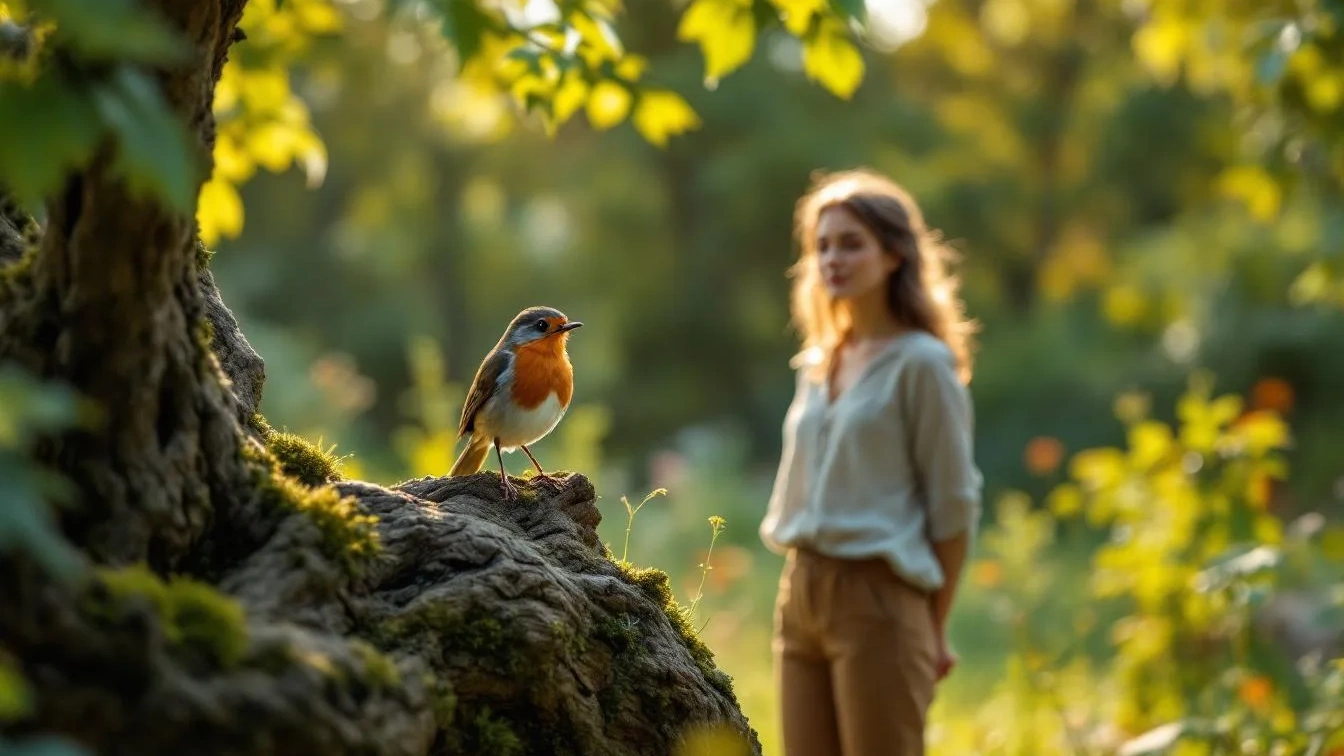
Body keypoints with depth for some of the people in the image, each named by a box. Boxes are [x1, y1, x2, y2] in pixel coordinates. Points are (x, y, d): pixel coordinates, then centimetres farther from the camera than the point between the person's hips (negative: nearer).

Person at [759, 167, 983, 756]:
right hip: (801, 594, 7)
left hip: (877, 598, -7)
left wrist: (935, 627, -5)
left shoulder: (920, 362, -7)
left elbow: (955, 505, -6)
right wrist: (801, 586, 11)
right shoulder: (815, 365, 13)